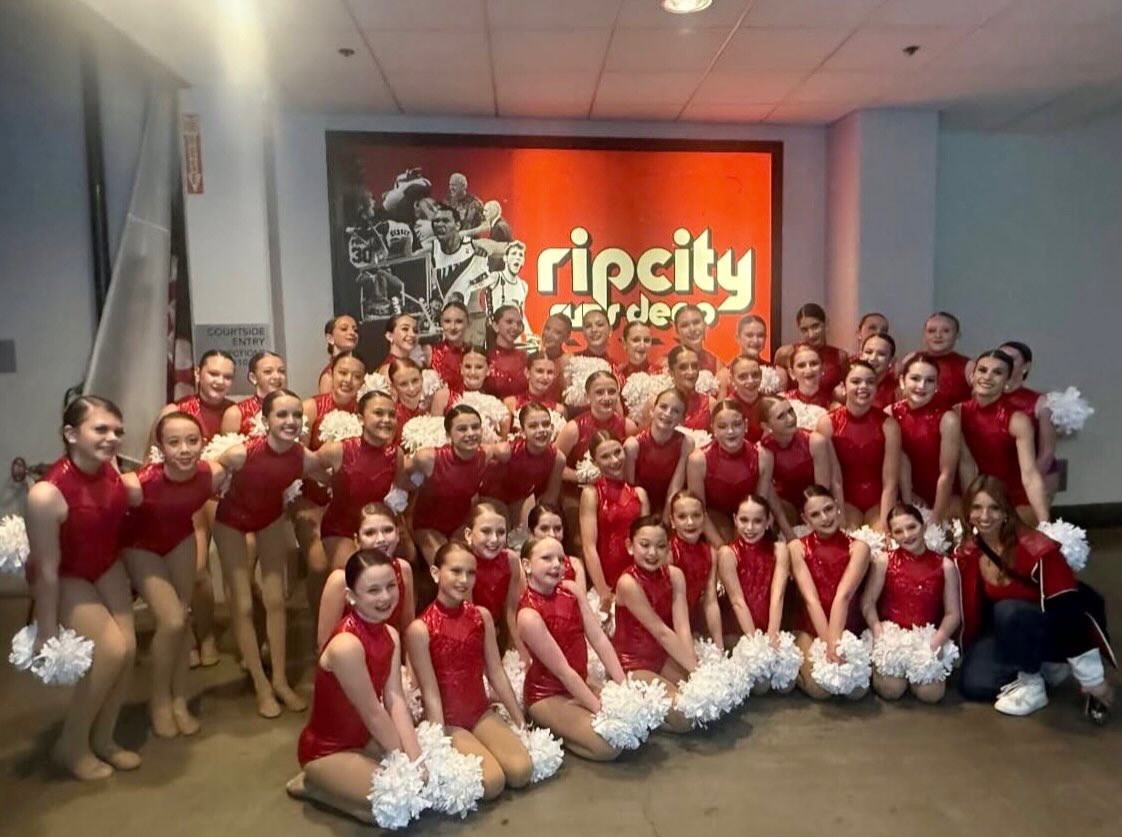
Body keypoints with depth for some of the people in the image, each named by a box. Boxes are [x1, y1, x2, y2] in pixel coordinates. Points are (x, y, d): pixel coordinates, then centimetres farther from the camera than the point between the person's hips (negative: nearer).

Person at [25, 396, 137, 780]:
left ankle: (103, 737, 22)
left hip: (105, 566, 6)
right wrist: (47, 631, -16)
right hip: (66, 578, -6)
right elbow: (46, 569, -27)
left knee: (128, 648, -1)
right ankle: (71, 746, 11)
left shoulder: (109, 468, -18)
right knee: (111, 651, -14)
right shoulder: (48, 493, -36)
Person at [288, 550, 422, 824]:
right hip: (326, 750, -8)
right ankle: (311, 784, 3)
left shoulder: (390, 635, -5)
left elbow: (396, 701, -10)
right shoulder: (346, 645, -32)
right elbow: (373, 713, -24)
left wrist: (416, 758, -20)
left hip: (364, 738, 8)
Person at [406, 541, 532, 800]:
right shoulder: (420, 628, -17)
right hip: (446, 721, -5)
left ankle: (477, 750, 11)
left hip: (481, 713, 5)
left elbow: (497, 674, 3)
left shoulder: (482, 616, -2)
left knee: (521, 771, -15)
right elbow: (431, 694, -16)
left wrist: (520, 722, 4)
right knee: (493, 782, -22)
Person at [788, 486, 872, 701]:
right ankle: (798, 670, 12)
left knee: (857, 690, -20)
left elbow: (843, 596, -18)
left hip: (848, 629, 1)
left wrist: (835, 641, -28)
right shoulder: (797, 547, -5)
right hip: (810, 629, -1)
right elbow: (811, 599, -15)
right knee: (819, 689, -23)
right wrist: (829, 643, -25)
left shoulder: (857, 547, -5)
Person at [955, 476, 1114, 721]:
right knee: (972, 685, -14)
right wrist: (967, 654, 6)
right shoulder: (966, 555, -10)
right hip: (1008, 634, 5)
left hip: (1053, 631, -5)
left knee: (1008, 611, -37)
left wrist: (1093, 680, -22)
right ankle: (1039, 666, 10)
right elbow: (970, 611, 3)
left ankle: (1032, 685, -14)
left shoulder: (1037, 549, -28)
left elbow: (1069, 609, -25)